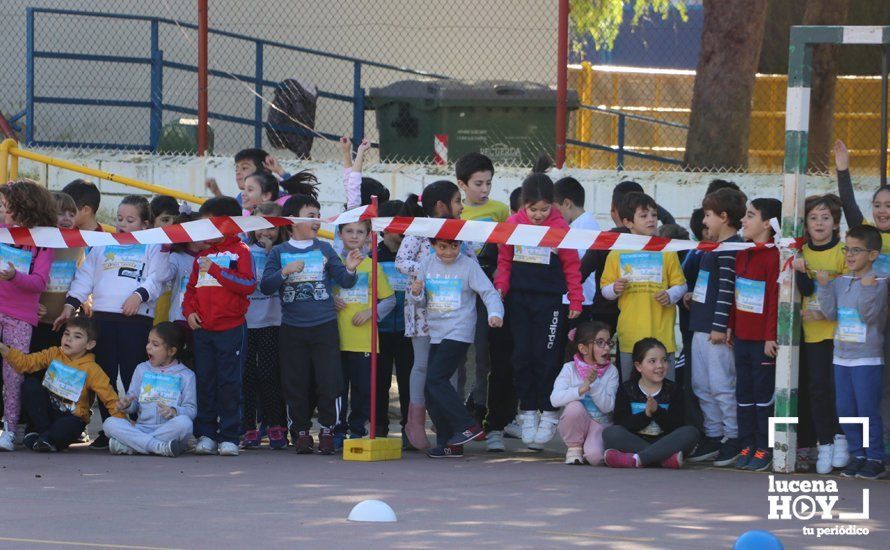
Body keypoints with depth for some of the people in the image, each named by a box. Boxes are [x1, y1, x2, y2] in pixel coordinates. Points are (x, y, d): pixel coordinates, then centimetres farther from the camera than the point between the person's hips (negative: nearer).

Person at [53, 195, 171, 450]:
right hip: (102, 317, 4)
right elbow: (85, 276, 18)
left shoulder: (154, 247, 9)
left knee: (134, 378, -7)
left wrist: (139, 295, -22)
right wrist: (70, 305, 7)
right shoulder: (102, 245, 21)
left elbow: (156, 279, -3)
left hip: (137, 318, -4)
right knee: (104, 377, 5)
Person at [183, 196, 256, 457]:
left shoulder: (240, 251, -1)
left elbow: (248, 285, -14)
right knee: (204, 382, 5)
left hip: (231, 329, -6)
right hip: (203, 329, 6)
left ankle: (229, 437, -1)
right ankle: (206, 435, 10)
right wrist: (189, 311, 2)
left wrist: (216, 269, -15)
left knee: (230, 384, -4)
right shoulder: (202, 255, 18)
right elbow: (191, 288, 20)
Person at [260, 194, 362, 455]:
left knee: (329, 381, -5)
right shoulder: (279, 253, 5)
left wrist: (350, 269, -17)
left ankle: (327, 430, 7)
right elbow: (266, 286, -3)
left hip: (324, 326, 0)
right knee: (296, 384, 3)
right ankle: (301, 431, 13)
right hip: (292, 329, 0)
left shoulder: (324, 249, 7)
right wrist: (285, 272, -18)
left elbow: (344, 281, 4)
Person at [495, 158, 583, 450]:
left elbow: (572, 266, 1)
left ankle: (549, 414, 5)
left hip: (550, 301, -3)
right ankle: (528, 412, 13)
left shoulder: (561, 228, -5)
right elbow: (504, 259, 11)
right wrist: (500, 287, -2)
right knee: (522, 356, 2)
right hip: (519, 300, 3)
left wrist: (575, 301, 0)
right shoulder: (513, 225, 2)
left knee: (546, 356, -5)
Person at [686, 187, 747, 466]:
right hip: (701, 327, 10)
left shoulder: (732, 248, -13)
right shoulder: (715, 247, 17)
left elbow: (727, 288, -19)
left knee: (721, 385, -7)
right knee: (702, 386, 13)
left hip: (717, 330, -10)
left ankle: (733, 439, -2)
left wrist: (720, 325, -21)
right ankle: (713, 436, 19)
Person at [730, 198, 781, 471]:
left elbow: (775, 300, -16)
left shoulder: (774, 257, -14)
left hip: (762, 339, -7)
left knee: (763, 393, 0)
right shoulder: (742, 256, 10)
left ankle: (764, 448, 7)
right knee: (744, 393, 11)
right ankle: (747, 445, 17)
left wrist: (771, 337, -17)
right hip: (742, 337, 7)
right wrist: (731, 326, 15)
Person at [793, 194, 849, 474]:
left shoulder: (843, 252, -5)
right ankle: (824, 443, 9)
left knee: (838, 385, -4)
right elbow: (806, 291, -3)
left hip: (839, 328, -3)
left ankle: (840, 437, 12)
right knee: (818, 386, 2)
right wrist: (800, 271, -21)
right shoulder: (802, 253, 6)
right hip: (813, 332, 3)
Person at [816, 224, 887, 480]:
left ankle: (875, 458, 6)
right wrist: (824, 286, -6)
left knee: (868, 411, -4)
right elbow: (831, 313, 2)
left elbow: (870, 315, -17)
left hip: (867, 358, -6)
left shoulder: (879, 283, -9)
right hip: (842, 356, 6)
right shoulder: (840, 282, 9)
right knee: (845, 411, 9)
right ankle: (857, 455, 19)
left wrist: (867, 289, -29)